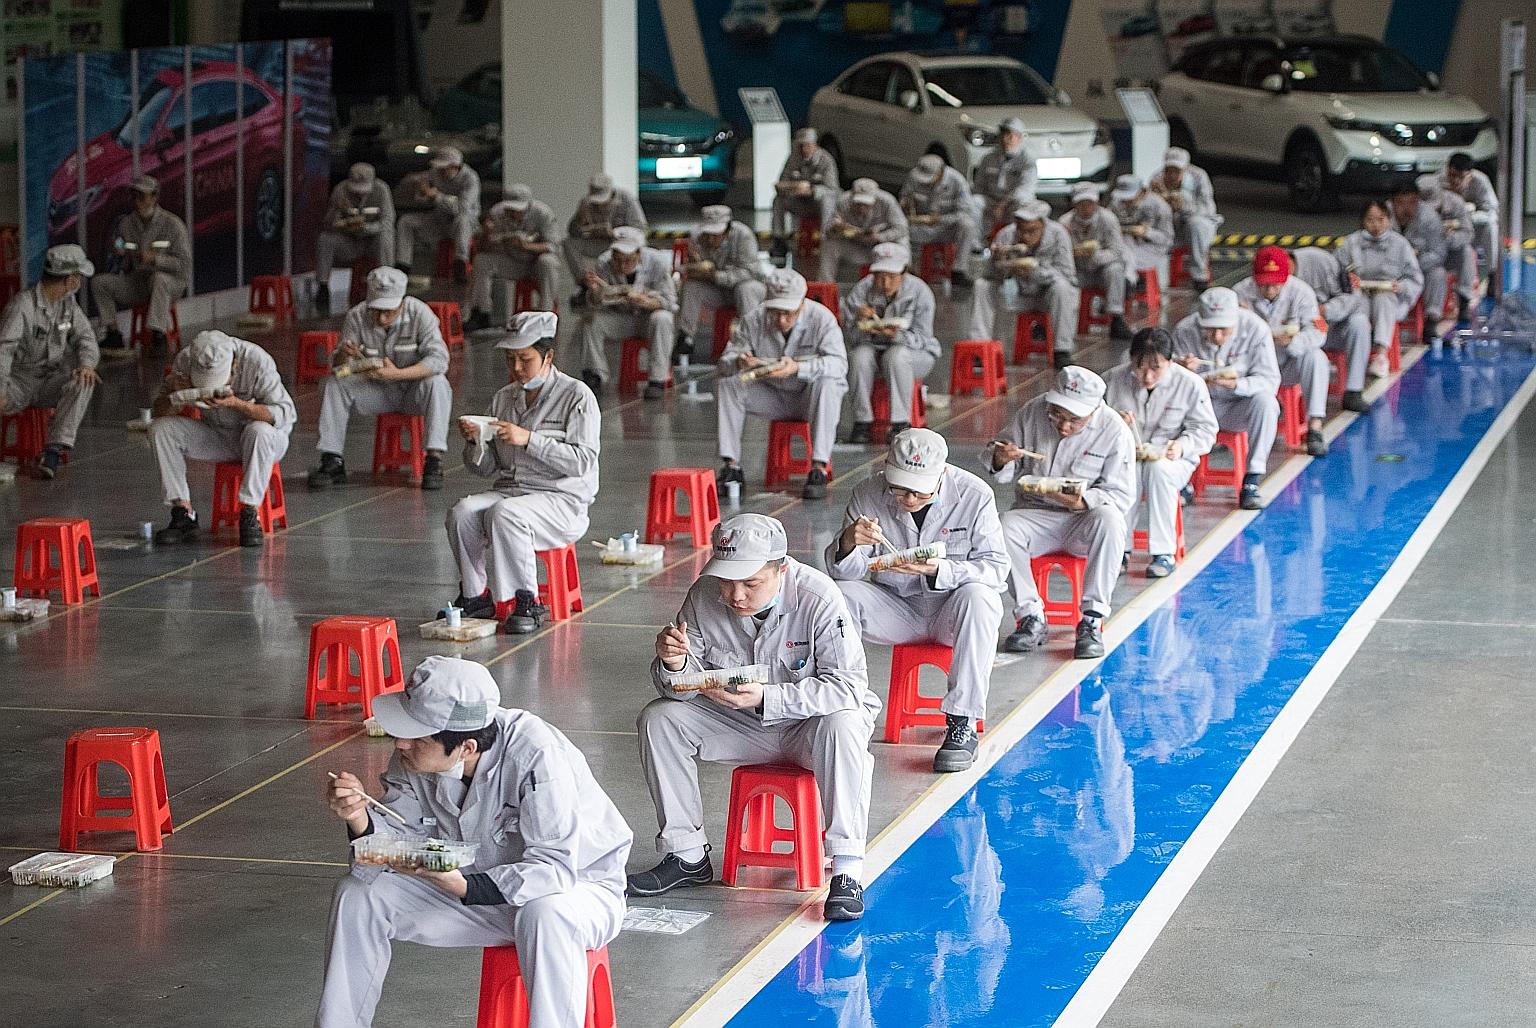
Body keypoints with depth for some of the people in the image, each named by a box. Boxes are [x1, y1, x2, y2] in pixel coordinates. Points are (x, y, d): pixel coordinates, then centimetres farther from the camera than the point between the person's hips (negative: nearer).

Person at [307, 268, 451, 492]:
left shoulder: (419, 313, -21)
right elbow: (337, 366, -11)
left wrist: (397, 374, -41)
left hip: (414, 391, -3)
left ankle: (434, 460, -35)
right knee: (335, 383, -19)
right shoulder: (356, 317, -13)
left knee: (437, 383, -34)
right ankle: (332, 462, -16)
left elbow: (439, 359, -30)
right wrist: (343, 355, -36)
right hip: (378, 391, 3)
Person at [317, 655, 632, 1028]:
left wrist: (461, 886, -45)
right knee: (357, 894, -5)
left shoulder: (536, 755, -32)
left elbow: (554, 867, -33)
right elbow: (403, 842, -6)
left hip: (577, 882, -6)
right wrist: (360, 819, -28)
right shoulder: (414, 757, -13)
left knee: (544, 916, -41)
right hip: (476, 882, 6)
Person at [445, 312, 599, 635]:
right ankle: (475, 596, -9)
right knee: (462, 512, -23)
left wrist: (529, 439, -21)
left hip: (562, 499, -6)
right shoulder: (503, 399, 14)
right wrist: (475, 441, -8)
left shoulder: (577, 396, -3)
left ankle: (527, 602, -22)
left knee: (505, 513, -34)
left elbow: (583, 462, -15)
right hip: (509, 489, 6)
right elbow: (486, 468, 14)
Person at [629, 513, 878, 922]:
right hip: (741, 723, 4)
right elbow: (685, 689, -8)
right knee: (659, 718, -12)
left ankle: (847, 872, -31)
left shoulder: (817, 597, -27)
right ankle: (687, 855, -1)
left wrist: (765, 698, -38)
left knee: (842, 725, -36)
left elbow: (849, 684, -29)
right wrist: (674, 664, -34)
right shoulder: (705, 596, -15)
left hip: (810, 721, -4)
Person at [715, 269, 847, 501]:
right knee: (726, 384, -17)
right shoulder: (753, 321, -11)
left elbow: (839, 364, -30)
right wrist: (739, 363, -36)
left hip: (810, 398, -3)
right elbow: (724, 363, -10)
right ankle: (731, 467, -16)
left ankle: (819, 470, -36)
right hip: (773, 398, 3)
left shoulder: (821, 319, -18)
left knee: (827, 384, -35)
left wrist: (797, 368, -45)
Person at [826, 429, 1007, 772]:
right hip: (896, 608, 2)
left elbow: (996, 566, -17)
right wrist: (848, 543, -33)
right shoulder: (868, 495, -11)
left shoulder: (975, 495, -16)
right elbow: (844, 572, -8)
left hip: (952, 609, -2)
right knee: (840, 594, -23)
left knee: (977, 596, -34)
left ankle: (962, 724, -30)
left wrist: (940, 571, -35)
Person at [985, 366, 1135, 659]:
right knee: (1003, 527, -30)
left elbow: (1122, 495, -10)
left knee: (1110, 520, -36)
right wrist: (1000, 459, -19)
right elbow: (997, 468, 7)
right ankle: (1031, 617, -20)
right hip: (1036, 514, 2)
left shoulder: (1115, 431, -11)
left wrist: (1083, 502, -30)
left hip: (1085, 519, -2)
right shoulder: (1032, 412, -3)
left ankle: (1092, 621, -31)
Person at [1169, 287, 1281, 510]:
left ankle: (1251, 483, -26)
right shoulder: (1184, 331, -15)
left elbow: (1270, 380, -18)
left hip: (1239, 407, -1)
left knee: (1266, 402, -32)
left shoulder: (1255, 328, -18)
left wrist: (1236, 384, -37)